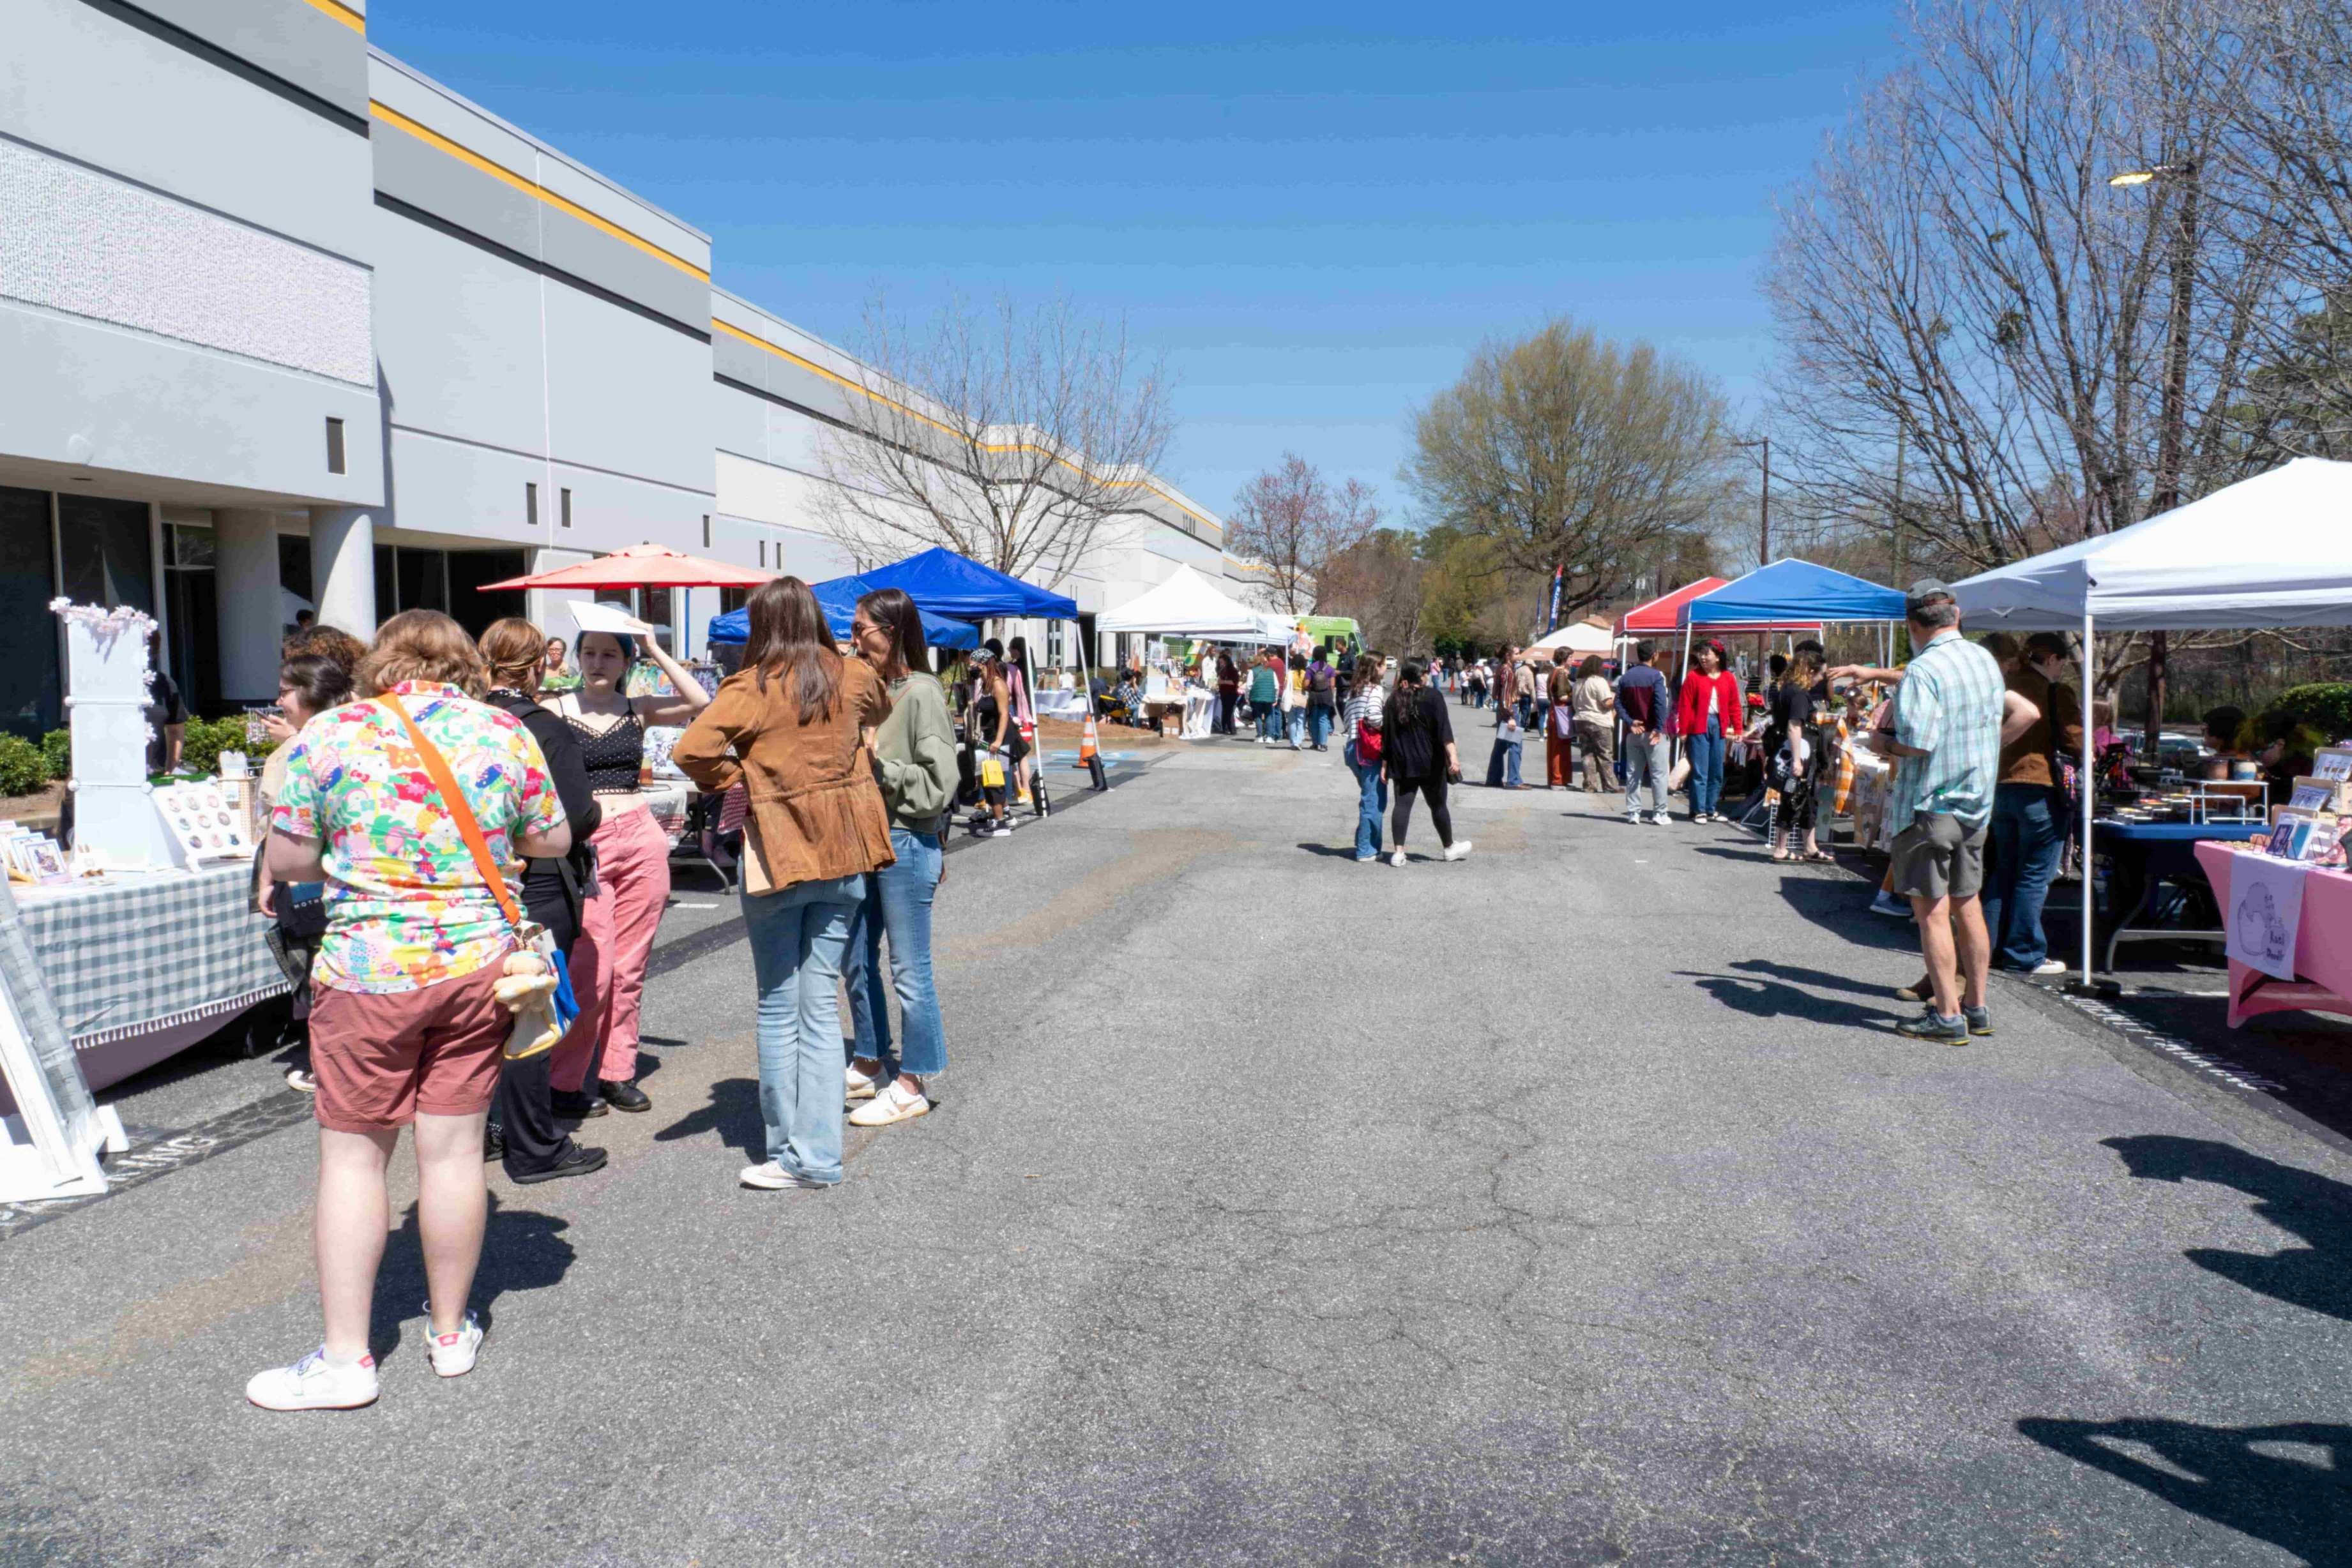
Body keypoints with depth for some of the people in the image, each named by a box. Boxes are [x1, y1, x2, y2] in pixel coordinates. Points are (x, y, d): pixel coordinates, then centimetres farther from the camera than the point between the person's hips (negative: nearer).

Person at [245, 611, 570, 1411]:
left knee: (352, 1156, 8)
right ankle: (451, 1332, 24)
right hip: (478, 964, 2)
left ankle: (345, 1358, 13)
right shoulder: (506, 734, 0)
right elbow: (552, 840, 9)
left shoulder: (330, 735, -5)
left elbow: (285, 861, -2)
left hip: (369, 973, -2)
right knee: (454, 1149, 10)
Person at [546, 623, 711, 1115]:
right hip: (585, 846, -3)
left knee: (629, 968, 7)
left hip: (642, 839, 3)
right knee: (591, 971, -7)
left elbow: (700, 703, -6)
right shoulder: (555, 712, 3)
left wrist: (655, 651, -3)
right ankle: (563, 1080, 6)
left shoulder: (638, 710, 9)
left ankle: (617, 1072, 18)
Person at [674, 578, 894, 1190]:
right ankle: (818, 1156, 8)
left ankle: (789, 1152, 12)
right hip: (843, 857, 4)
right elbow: (880, 710, 26)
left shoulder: (750, 688, -10)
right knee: (821, 1007, 7)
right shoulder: (853, 677, 4)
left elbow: (691, 750, -21)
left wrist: (733, 779, -5)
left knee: (779, 1008, 7)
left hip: (778, 857, -4)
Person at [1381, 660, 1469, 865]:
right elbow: (1444, 729, -16)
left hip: (1402, 764, 3)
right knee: (1438, 805, 10)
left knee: (1402, 805, 3)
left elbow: (1386, 734, 6)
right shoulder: (1432, 697, -6)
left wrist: (1385, 764, 10)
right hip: (1429, 763, -3)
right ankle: (1449, 848, 23)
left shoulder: (1393, 700, 6)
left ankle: (1398, 852, -5)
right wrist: (1453, 756, -21)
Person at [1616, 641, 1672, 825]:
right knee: (1658, 774, 1)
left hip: (1633, 732, 5)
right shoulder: (1656, 676, -10)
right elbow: (1661, 704, -19)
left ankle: (1633, 812, 8)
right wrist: (1659, 728, -16)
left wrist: (1630, 722, -6)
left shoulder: (1625, 677, 8)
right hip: (1652, 732, -5)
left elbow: (1619, 703, 1)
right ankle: (1659, 813, 0)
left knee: (1633, 774, 9)